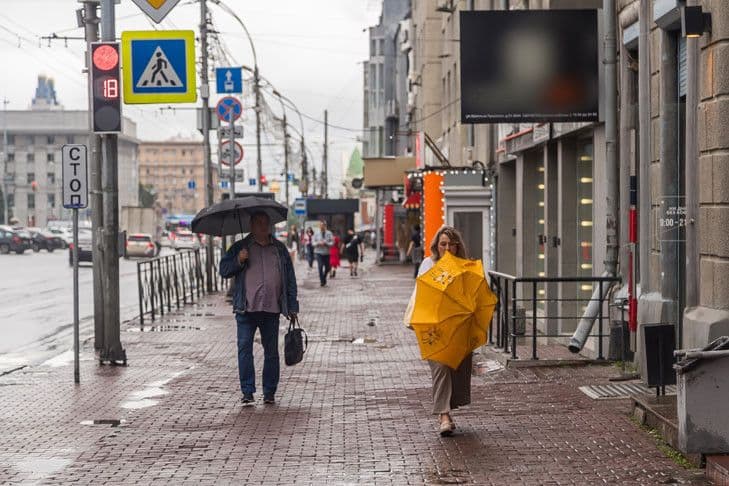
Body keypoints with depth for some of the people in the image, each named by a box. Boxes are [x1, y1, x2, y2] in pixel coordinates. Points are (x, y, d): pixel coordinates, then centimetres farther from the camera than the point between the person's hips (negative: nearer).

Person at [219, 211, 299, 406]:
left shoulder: (280, 249, 12)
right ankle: (247, 392, -3)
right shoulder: (240, 247, 8)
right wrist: (238, 261, -15)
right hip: (246, 309, -2)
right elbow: (224, 270, 4)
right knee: (244, 349, -7)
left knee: (271, 351, 5)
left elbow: (290, 278, 13)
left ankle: (269, 393, 13)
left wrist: (292, 307, 8)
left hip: (272, 309, 2)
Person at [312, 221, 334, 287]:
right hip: (319, 252, -1)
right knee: (320, 266, -12)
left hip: (327, 253, 1)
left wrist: (325, 243, -20)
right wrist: (318, 243, -16)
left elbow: (332, 243, -4)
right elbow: (313, 242, 4)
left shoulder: (329, 233, -2)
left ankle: (324, 277, 35)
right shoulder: (316, 233, 2)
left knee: (327, 267, 8)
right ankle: (322, 281, -5)